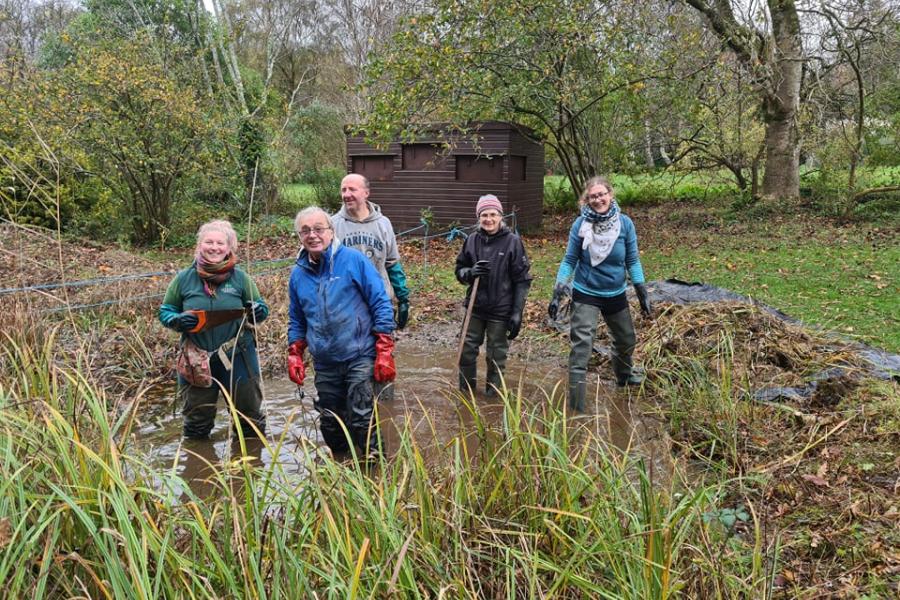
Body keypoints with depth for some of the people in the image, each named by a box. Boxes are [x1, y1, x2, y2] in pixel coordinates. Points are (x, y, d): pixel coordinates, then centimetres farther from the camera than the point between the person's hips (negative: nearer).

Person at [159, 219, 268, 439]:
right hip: (197, 360, 1)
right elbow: (165, 311, 6)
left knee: (249, 414, 13)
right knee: (197, 421, 16)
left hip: (237, 357, 0)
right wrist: (178, 320, -16)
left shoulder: (240, 277, -3)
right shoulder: (184, 278, -2)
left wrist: (258, 311, -19)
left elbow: (261, 309, 5)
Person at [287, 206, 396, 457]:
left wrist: (384, 352, -12)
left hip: (360, 358, -5)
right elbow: (296, 321, 20)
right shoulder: (298, 274, 7)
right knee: (331, 426, 13)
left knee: (361, 419, -9)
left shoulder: (354, 260, -8)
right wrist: (294, 355, 8)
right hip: (325, 364, 5)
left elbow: (381, 305, -7)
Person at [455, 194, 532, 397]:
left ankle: (493, 394, 24)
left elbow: (522, 280, -6)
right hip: (475, 308, 3)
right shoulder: (472, 240, 0)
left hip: (501, 310, -3)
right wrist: (470, 272, -14)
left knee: (496, 355, 7)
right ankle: (465, 393, 27)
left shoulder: (512, 241, -8)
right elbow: (459, 270, 10)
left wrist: (517, 312, -9)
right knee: (467, 350, 10)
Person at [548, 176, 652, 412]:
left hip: (616, 294, 3)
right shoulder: (580, 224, -13)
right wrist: (558, 293, -13)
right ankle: (576, 407, -7)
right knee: (581, 346, -12)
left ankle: (624, 375, 53)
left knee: (626, 340, 22)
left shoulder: (625, 224, -9)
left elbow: (632, 261, -1)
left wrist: (642, 293, -3)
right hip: (585, 294, -3)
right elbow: (569, 260, -7)